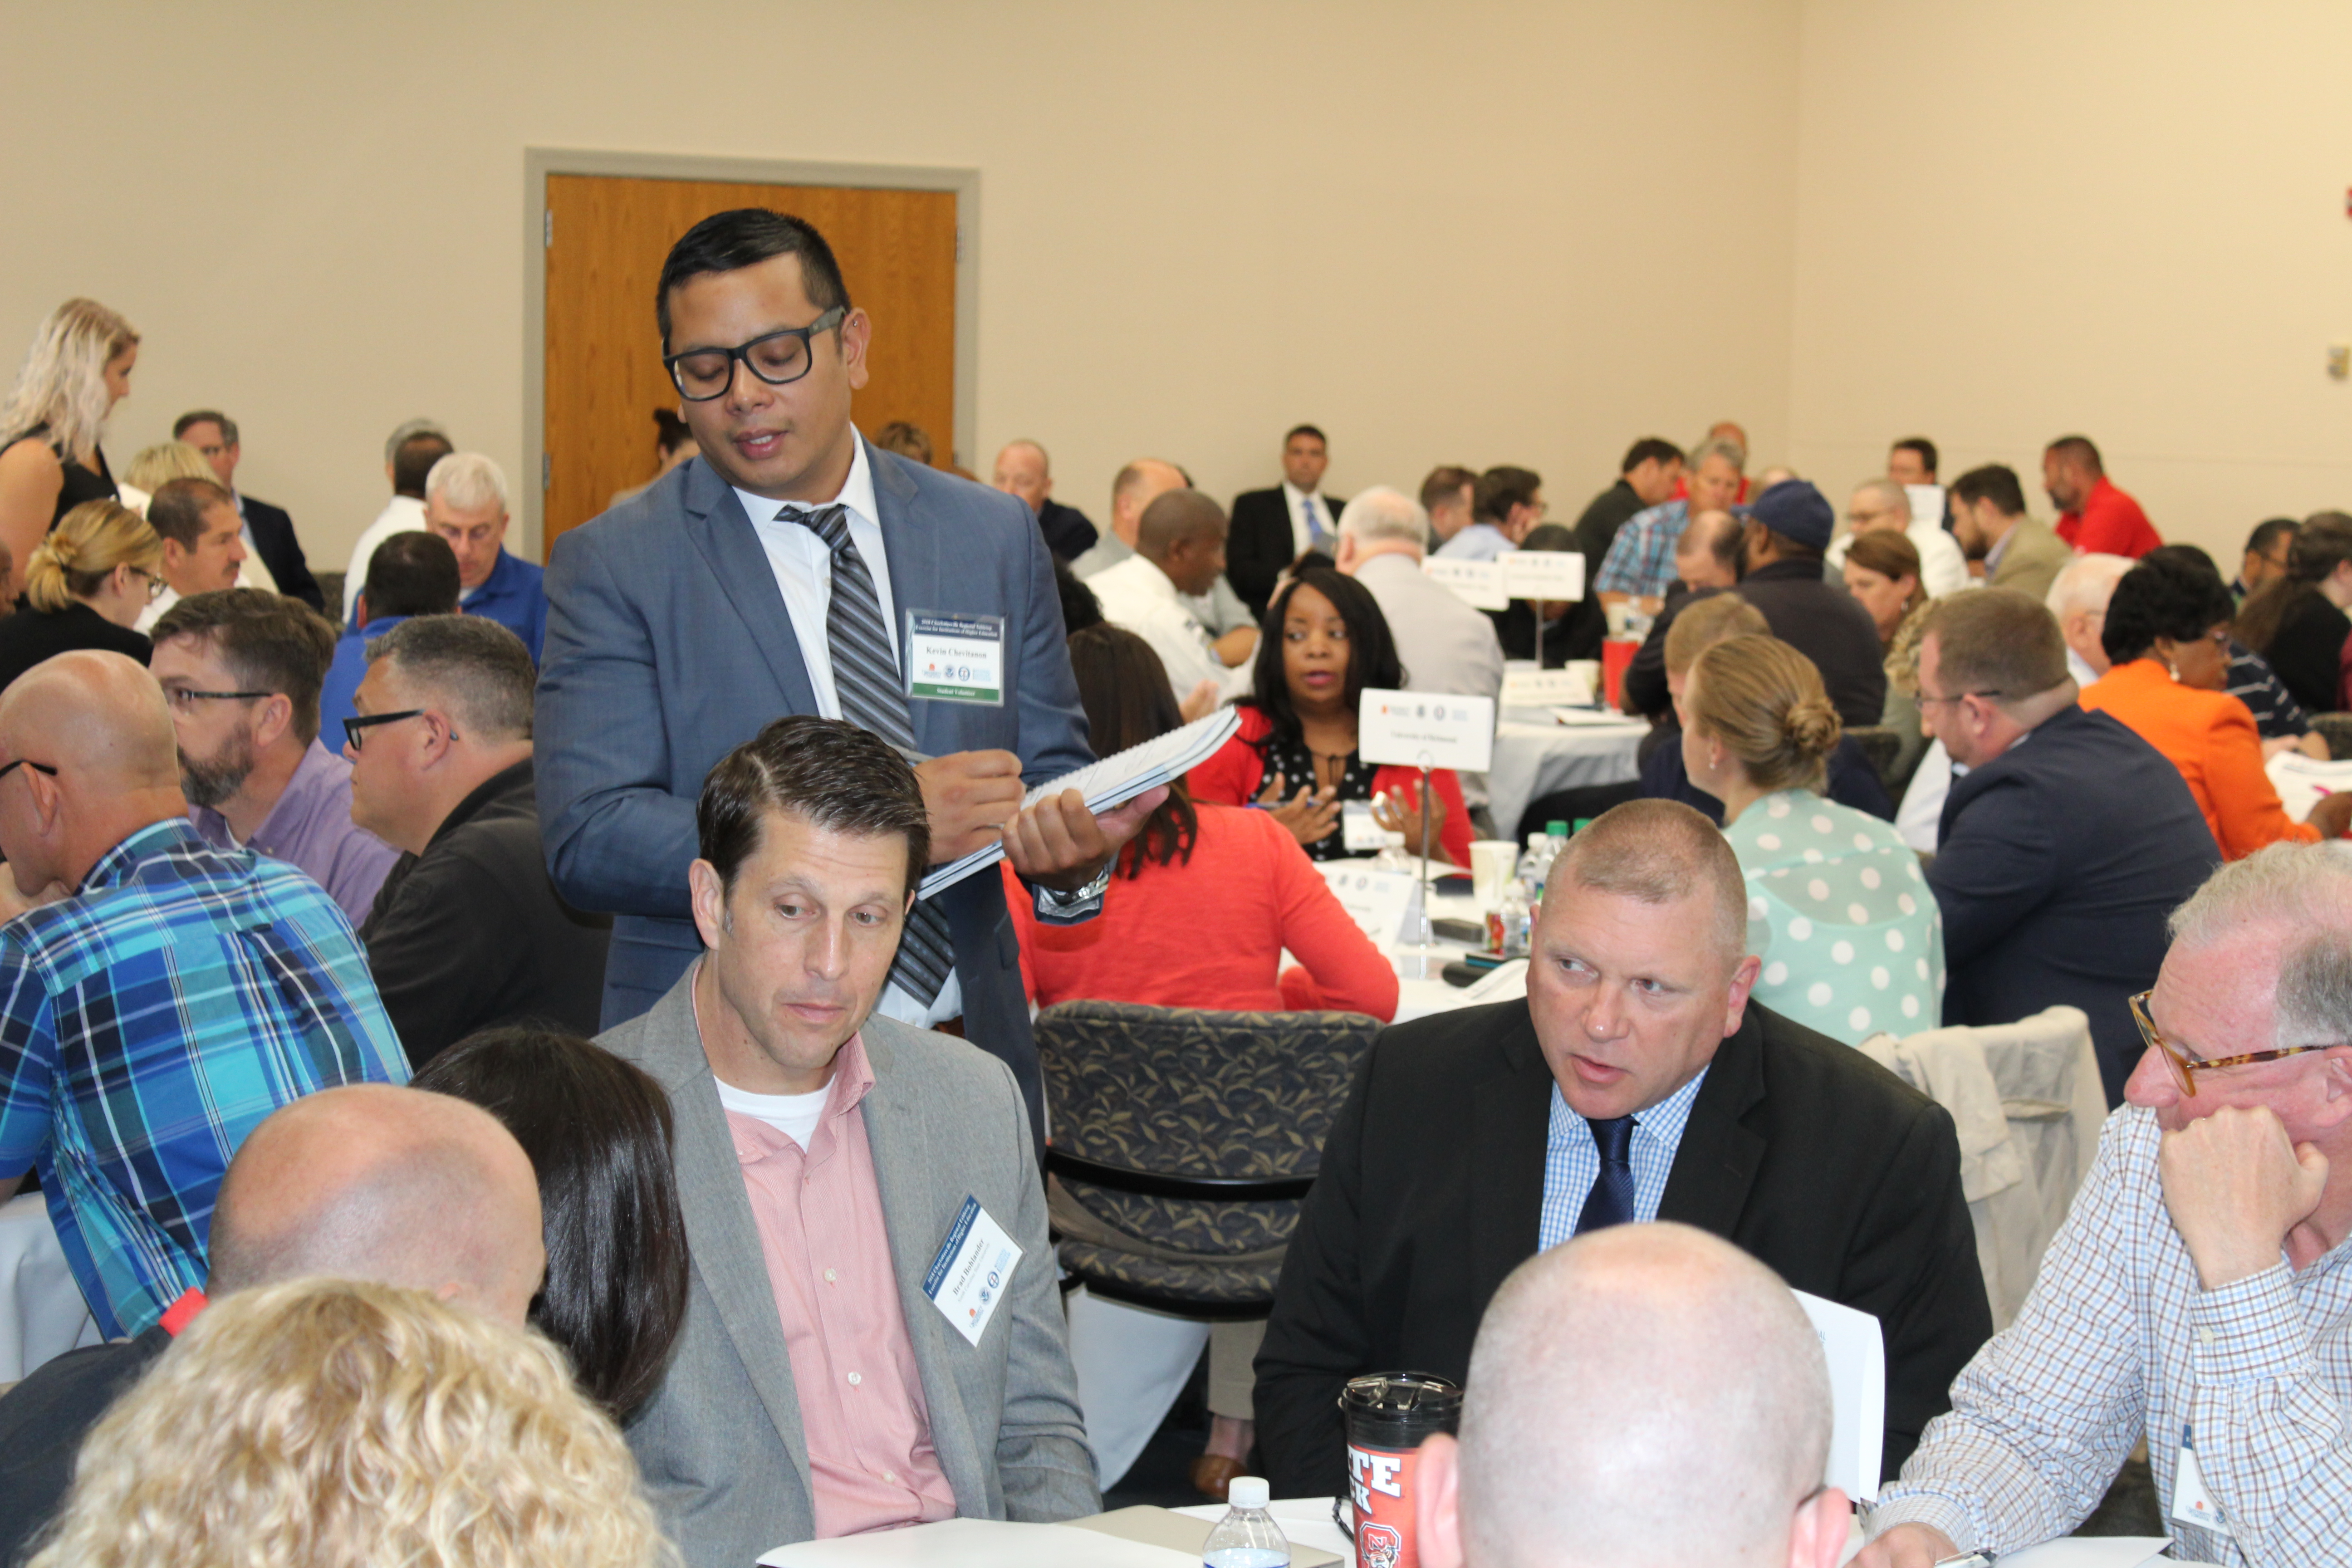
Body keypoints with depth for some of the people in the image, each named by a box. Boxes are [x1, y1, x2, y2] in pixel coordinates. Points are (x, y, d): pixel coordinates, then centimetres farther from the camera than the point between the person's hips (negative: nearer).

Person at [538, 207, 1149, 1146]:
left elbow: (1052, 772, 15)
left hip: (966, 1063, 3)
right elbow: (588, 838, -11)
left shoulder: (995, 537, 10)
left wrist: (1073, 853, -10)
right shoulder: (613, 567, 0)